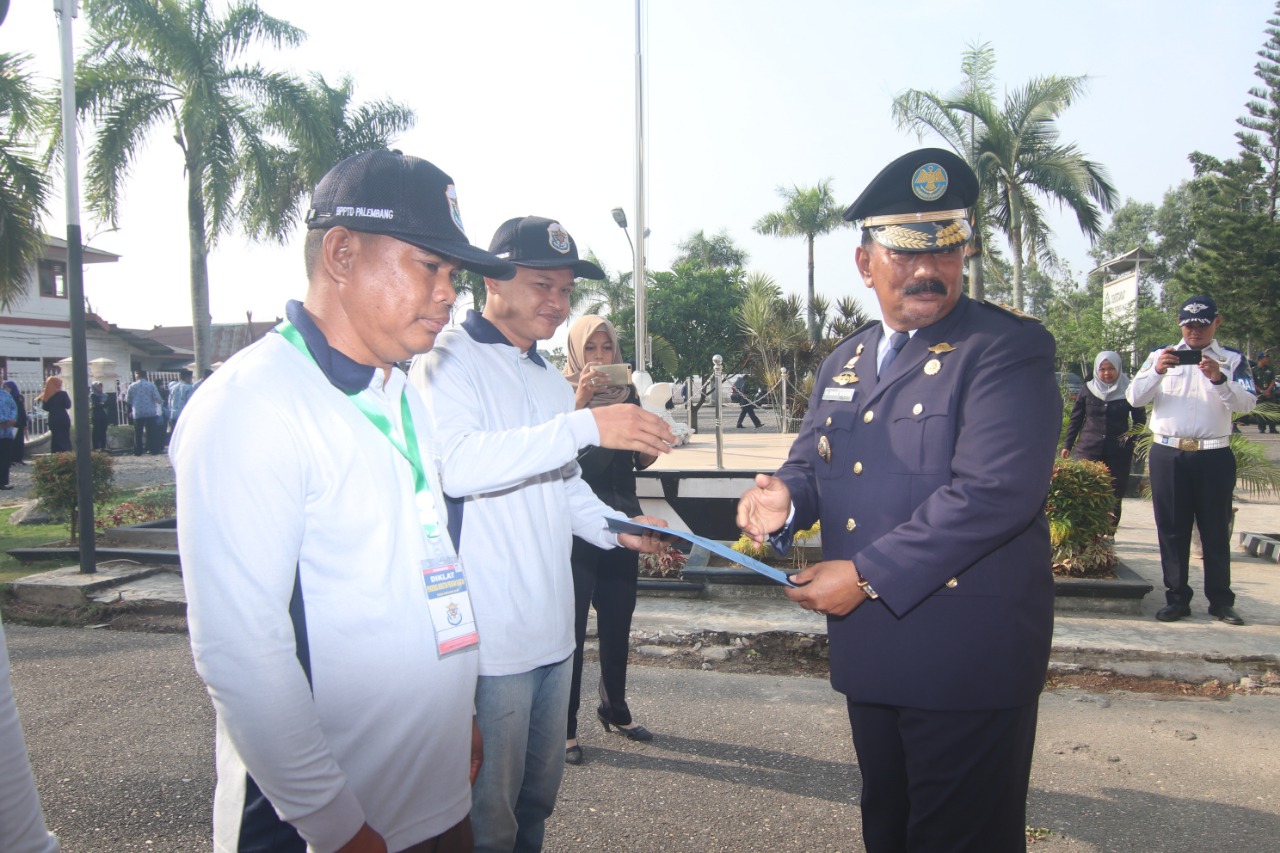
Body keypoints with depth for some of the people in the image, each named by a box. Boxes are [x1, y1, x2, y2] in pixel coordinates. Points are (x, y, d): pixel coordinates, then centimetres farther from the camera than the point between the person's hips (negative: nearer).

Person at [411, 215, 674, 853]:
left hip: (551, 628, 8)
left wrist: (617, 527, 5)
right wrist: (586, 427, -32)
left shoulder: (549, 381, 17)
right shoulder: (449, 362, -10)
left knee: (540, 794, 21)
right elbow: (454, 462, -28)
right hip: (489, 637, -8)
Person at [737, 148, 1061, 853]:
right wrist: (786, 498, -11)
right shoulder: (844, 361, 11)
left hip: (968, 661, -7)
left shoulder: (1008, 348, -12)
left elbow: (994, 491, -24)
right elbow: (812, 459, 15)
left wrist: (867, 575, -22)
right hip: (870, 651, 7)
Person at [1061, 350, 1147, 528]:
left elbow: (1140, 420, 11)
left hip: (1118, 452, 0)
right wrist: (1067, 445, 9)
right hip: (1088, 449, 1)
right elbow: (1075, 419, 11)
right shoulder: (1088, 390, 5)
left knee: (1114, 494, 4)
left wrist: (1132, 439, -1)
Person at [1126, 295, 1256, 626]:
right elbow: (1134, 397, 0)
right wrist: (1157, 371, -18)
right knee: (1172, 530, 5)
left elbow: (1246, 403, -8)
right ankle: (1177, 599, 13)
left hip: (1214, 456, -1)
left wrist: (1218, 379, -26)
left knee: (1216, 530, 5)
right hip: (1167, 454, 1)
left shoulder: (1232, 360, 7)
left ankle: (1221, 601, 15)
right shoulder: (1160, 355, 10)